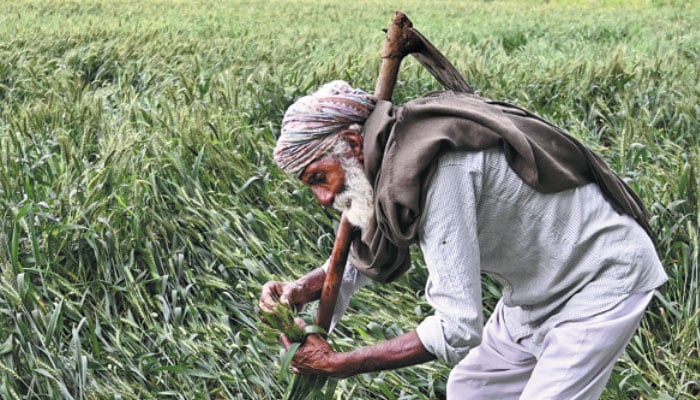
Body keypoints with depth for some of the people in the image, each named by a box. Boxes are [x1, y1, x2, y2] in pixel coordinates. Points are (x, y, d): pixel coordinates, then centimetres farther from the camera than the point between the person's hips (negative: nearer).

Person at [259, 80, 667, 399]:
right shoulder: (395, 154, -4)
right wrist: (303, 289, -7)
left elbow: (457, 329, -33)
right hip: (540, 287, 10)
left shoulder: (433, 166, -32)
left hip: (603, 279, -9)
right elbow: (370, 254, 13)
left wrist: (338, 364, -24)